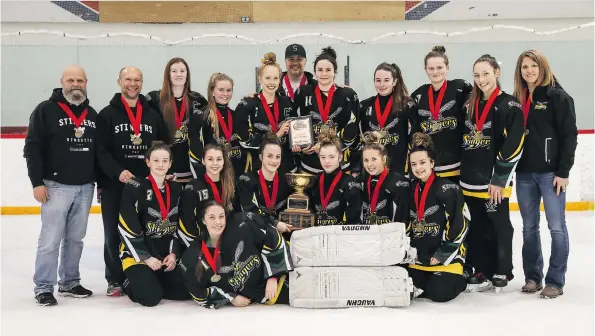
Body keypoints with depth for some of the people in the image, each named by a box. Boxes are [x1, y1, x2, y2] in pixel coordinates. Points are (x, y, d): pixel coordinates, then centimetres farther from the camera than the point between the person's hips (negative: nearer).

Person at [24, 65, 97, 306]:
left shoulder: (92, 115, 13)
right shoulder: (46, 110, -3)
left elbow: (98, 150, 18)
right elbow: (32, 148, -7)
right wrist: (37, 182, -13)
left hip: (85, 187, 5)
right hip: (56, 185, -5)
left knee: (76, 238, 11)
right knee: (51, 239, -4)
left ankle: (69, 282, 22)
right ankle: (43, 287, 5)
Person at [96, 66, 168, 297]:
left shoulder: (153, 115, 12)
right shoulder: (107, 115, 2)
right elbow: (100, 151, -5)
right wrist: (118, 172, -19)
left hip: (146, 185, 2)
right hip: (114, 185, -2)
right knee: (114, 233, 4)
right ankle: (115, 279, 16)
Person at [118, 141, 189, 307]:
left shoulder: (176, 189, 7)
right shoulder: (135, 187, -12)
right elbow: (127, 229, -15)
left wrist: (174, 253, -2)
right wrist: (145, 257, -16)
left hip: (166, 255, 6)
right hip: (137, 253, -5)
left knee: (185, 291, -8)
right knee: (151, 297, -23)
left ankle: (152, 281, 16)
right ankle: (130, 284, 10)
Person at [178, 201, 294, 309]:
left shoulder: (241, 225, -18)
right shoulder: (192, 257, -10)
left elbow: (272, 238, -11)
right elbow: (198, 292, 1)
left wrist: (273, 276, -12)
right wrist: (231, 298, -5)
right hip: (246, 297, 1)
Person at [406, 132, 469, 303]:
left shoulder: (448, 188, -14)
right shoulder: (412, 190, 8)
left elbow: (460, 224, -16)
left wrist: (443, 255, -16)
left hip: (447, 255, -6)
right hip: (421, 255, 6)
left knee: (439, 293, -18)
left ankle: (459, 279, 13)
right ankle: (431, 279, 23)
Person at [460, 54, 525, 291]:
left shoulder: (509, 105, -8)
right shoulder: (469, 106, 11)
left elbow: (513, 146, -14)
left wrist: (499, 179, -15)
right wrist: (464, 174, 11)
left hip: (495, 182, -6)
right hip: (471, 180, 6)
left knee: (499, 226, 5)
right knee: (478, 227, 12)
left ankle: (502, 272, 19)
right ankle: (482, 271, 22)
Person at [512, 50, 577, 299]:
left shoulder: (558, 96, -4)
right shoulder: (516, 100, 11)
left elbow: (569, 135, -8)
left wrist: (563, 171, -13)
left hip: (550, 172, -5)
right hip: (524, 173, 5)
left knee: (556, 227, -1)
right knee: (529, 227, 10)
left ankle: (555, 281, 6)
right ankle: (532, 277, 20)